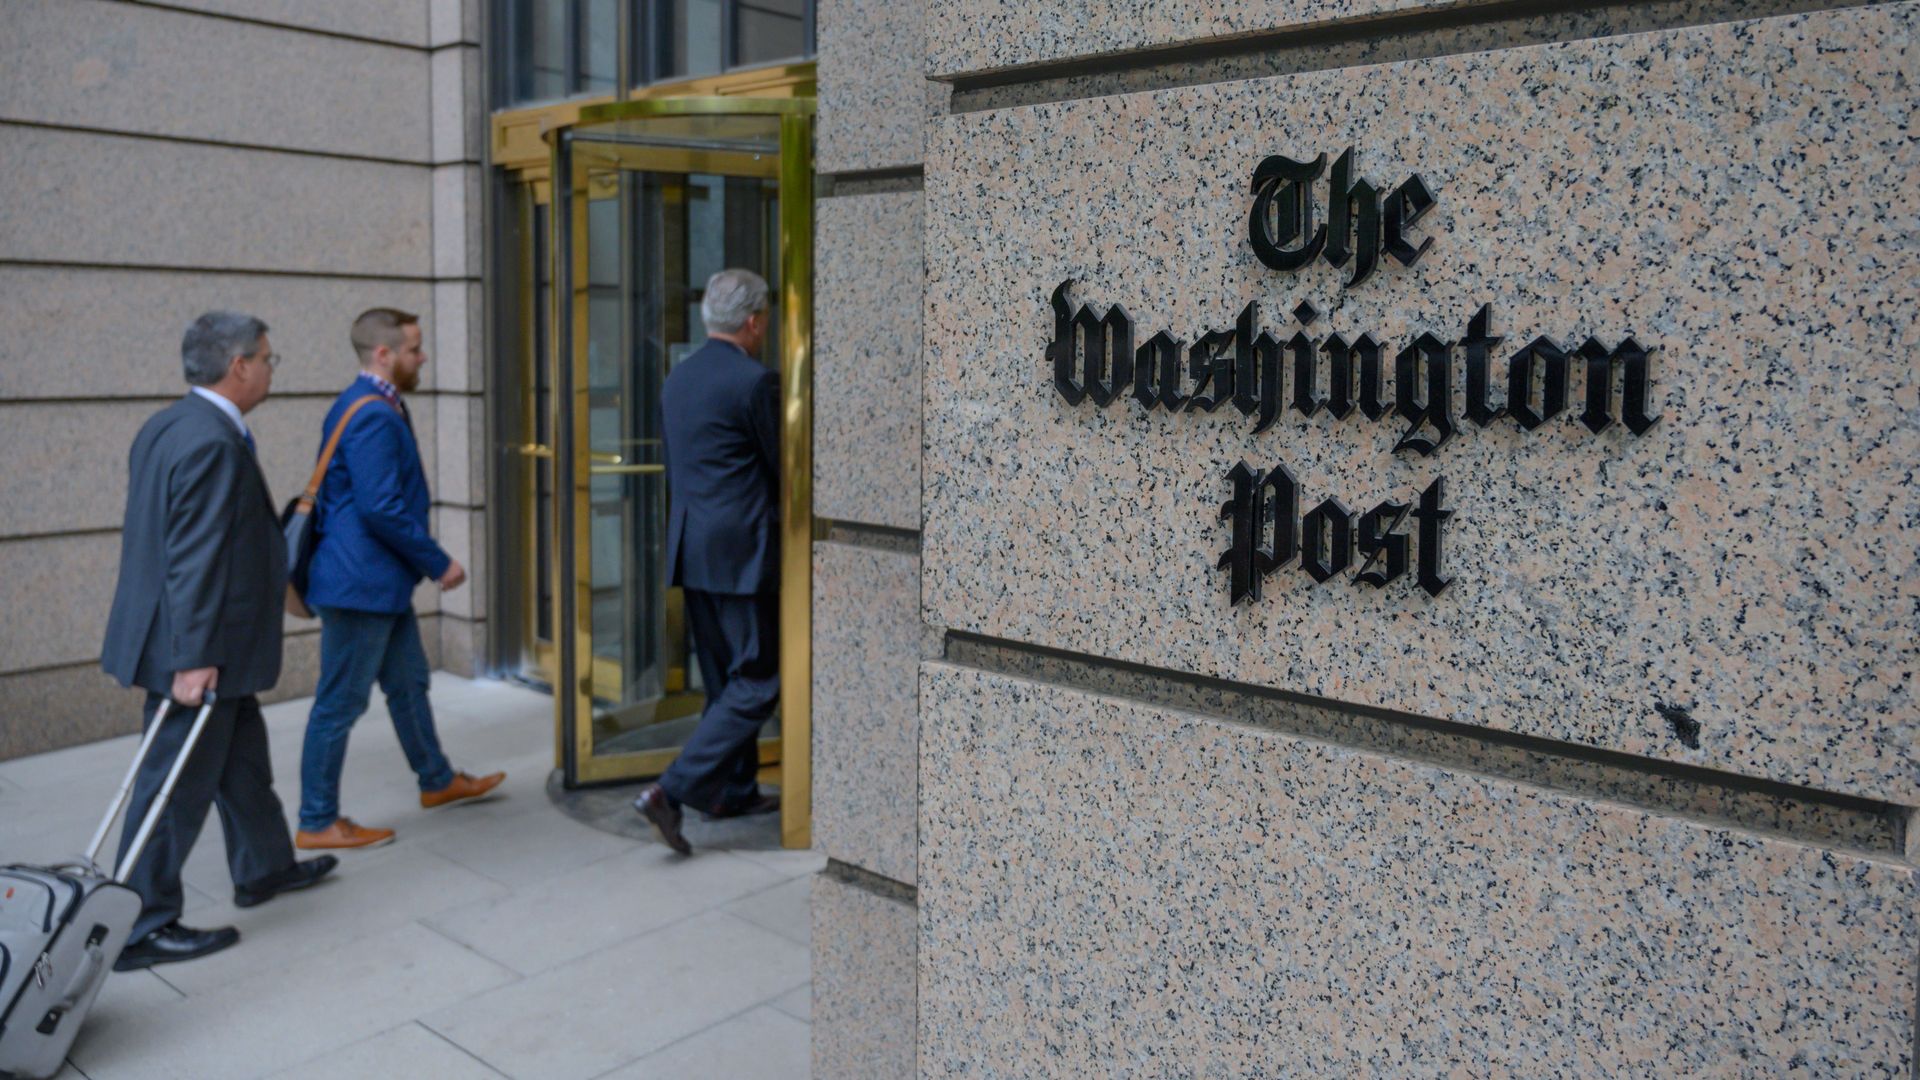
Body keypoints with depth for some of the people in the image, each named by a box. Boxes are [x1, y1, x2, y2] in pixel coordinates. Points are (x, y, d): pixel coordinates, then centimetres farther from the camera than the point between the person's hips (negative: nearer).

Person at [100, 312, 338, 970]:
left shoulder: (166, 426, 10)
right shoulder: (214, 442, -22)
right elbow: (197, 559, -25)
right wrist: (195, 658, -24)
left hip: (207, 646, 10)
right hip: (198, 653, -10)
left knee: (242, 756, 22)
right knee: (179, 783, 0)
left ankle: (265, 868, 38)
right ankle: (142, 929, 12)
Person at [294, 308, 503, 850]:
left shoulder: (377, 407, 12)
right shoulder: (372, 415, -20)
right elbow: (382, 508, -25)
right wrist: (439, 563, -16)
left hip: (381, 581, 11)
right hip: (360, 582, -11)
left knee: (409, 684, 22)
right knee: (341, 703, 0)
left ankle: (437, 781, 37)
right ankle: (317, 823, 11)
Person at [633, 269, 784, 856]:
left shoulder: (678, 377, 11)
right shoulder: (755, 381, -14)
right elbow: (782, 466, -8)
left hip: (693, 550, 9)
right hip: (743, 553, -9)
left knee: (725, 679, 18)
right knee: (756, 682, -2)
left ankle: (735, 790, 27)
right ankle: (672, 791, -9)